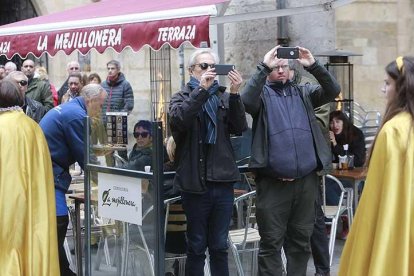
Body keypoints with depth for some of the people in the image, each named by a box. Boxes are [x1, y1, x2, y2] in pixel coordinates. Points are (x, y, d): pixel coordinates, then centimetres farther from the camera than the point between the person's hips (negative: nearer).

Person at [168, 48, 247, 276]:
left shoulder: (223, 97, 11)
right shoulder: (181, 98, 5)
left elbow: (239, 128, -2)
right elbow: (178, 120, -17)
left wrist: (235, 94, -14)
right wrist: (201, 90, -24)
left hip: (222, 180, 2)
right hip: (195, 182, -2)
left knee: (219, 246, 10)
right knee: (197, 246, 6)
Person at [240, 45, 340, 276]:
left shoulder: (303, 92, 14)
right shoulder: (262, 94, 5)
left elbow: (333, 91, 0)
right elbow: (246, 101, -17)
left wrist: (313, 66, -13)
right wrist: (264, 67, -21)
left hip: (306, 181, 3)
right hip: (273, 183, -3)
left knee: (301, 240, 12)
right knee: (271, 242, 2)